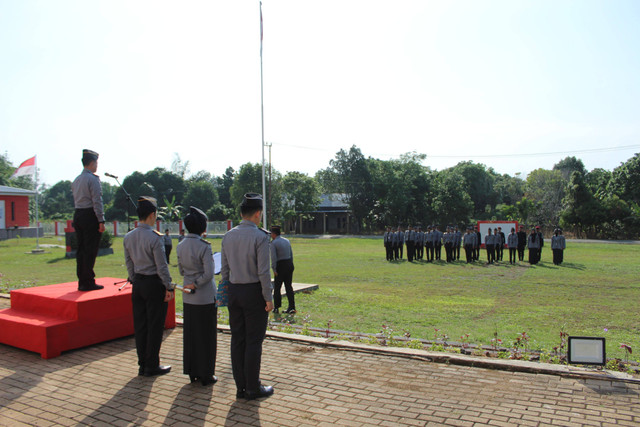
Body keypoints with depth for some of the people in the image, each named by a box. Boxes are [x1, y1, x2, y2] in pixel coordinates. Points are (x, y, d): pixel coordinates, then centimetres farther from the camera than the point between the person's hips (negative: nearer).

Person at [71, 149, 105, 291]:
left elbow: (75, 201, 17)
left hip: (78, 215, 8)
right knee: (90, 250, -4)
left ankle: (81, 281, 16)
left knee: (81, 249, 11)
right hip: (90, 216, -8)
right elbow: (97, 201, -15)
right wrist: (101, 221, -15)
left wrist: (79, 216, 19)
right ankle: (88, 282, -1)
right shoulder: (93, 179, -10)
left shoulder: (76, 180, 16)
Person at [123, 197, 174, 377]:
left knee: (140, 326, 12)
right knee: (155, 326, 3)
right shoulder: (155, 237, -16)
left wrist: (135, 282, 19)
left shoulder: (128, 237, 5)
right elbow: (161, 266, -15)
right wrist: (169, 287, -8)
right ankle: (152, 366, 12)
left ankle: (142, 365, 22)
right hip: (154, 283, -7)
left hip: (138, 283, 7)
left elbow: (129, 264, 11)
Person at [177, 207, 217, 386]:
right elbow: (209, 273, -20)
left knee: (190, 334, 14)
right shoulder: (204, 246, -17)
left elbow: (181, 270, 12)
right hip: (205, 297, -6)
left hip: (188, 298, 6)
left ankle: (192, 372, 25)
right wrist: (195, 285, -7)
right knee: (206, 335, 5)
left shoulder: (180, 246, 3)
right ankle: (206, 375, 15)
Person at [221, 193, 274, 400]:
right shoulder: (260, 236, -14)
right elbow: (263, 271, -17)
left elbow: (224, 269, 9)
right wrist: (269, 298, -9)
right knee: (254, 341, 3)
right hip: (254, 291, -6)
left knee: (237, 340, 12)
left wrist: (229, 292, 17)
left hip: (233, 291, 6)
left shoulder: (228, 236, 5)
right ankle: (253, 388, 13)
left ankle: (240, 387, 22)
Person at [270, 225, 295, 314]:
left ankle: (276, 307, 16)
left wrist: (274, 269, -12)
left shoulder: (273, 243, -9)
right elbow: (291, 254, 13)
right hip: (289, 264, 6)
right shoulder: (287, 241, 11)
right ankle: (292, 307, 3)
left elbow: (273, 257, -15)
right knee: (289, 286, 7)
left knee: (277, 287, 8)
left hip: (280, 266, -6)